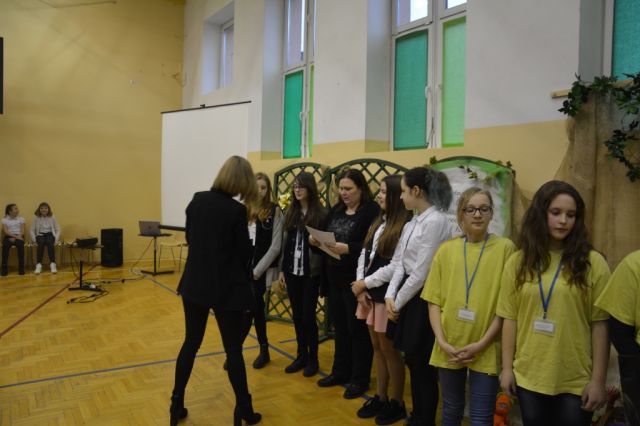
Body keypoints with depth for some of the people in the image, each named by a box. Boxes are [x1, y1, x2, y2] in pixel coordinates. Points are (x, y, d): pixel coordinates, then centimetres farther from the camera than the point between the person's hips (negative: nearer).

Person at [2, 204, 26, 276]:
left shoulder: (21, 219, 10)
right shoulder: (4, 219, 8)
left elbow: (22, 231, 1)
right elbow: (5, 231, -3)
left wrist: (16, 238, -16)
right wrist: (15, 236, -17)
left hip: (18, 236, 0)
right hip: (9, 237, 0)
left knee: (20, 244, -34)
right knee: (5, 245, -34)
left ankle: (21, 269, -28)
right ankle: (4, 269, -25)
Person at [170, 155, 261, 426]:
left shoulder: (197, 200, 0)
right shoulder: (236, 211, -16)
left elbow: (189, 238, 11)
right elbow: (244, 252, -9)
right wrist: (245, 283, 8)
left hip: (194, 283, 5)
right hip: (226, 288, -5)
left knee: (191, 343, 18)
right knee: (233, 349, 7)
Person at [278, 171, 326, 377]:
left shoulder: (320, 213, -8)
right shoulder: (290, 212, 7)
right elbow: (285, 242, 10)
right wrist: (282, 269, 9)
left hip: (311, 272, -5)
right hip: (292, 271, 5)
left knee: (308, 316, 2)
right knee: (297, 315, 12)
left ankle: (313, 359, 19)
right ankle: (301, 355, 26)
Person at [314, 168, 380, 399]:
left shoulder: (372, 211, -11)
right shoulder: (336, 210, 12)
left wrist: (348, 249, -27)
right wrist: (316, 241, -6)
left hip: (356, 280, -7)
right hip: (334, 279, 7)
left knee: (358, 329, 5)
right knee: (340, 327, 17)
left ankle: (360, 378, 20)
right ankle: (341, 371, 32)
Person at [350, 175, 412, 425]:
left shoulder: (405, 226, -15)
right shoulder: (379, 222, 11)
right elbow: (364, 255, 9)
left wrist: (365, 283, -11)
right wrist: (360, 287, -3)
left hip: (387, 295, -7)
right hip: (369, 293, 7)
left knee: (389, 349, 5)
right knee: (377, 347, 16)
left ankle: (396, 403, 23)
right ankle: (380, 398, 30)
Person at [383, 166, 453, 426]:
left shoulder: (435, 221, -19)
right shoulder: (413, 222, 10)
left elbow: (421, 272, -20)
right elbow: (399, 262, 8)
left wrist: (399, 302, -10)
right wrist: (390, 295, -3)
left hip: (424, 299, -8)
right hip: (407, 296, 8)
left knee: (422, 365, 7)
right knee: (412, 361, 18)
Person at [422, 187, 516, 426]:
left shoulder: (505, 248, -4)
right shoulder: (446, 250, 3)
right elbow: (434, 300, 3)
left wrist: (482, 343, -11)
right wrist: (442, 341, -8)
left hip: (486, 350, -2)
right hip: (449, 349, 3)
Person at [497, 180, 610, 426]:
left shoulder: (593, 263, -5)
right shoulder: (518, 262, 1)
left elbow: (600, 324, -5)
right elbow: (510, 319, 2)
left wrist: (598, 380, -6)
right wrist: (507, 367, 1)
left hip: (576, 381, -2)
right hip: (528, 377, 2)